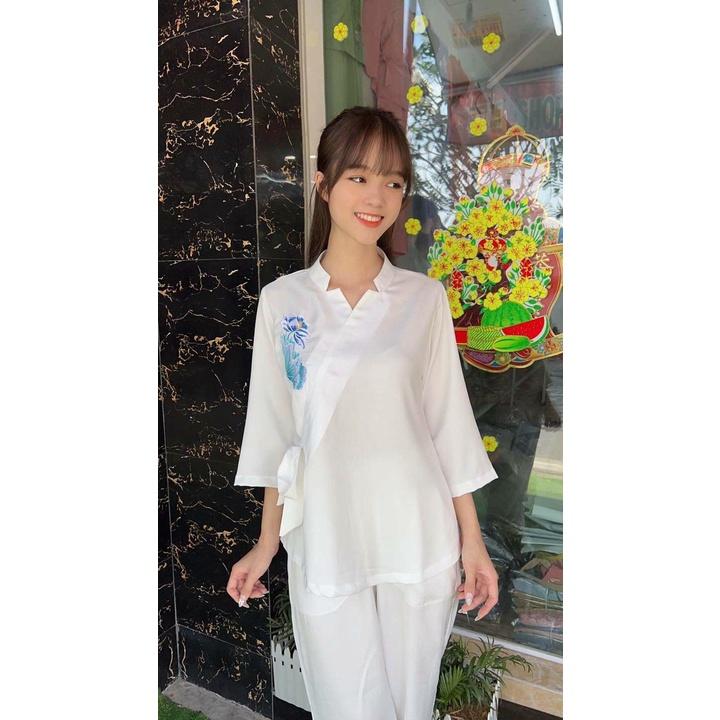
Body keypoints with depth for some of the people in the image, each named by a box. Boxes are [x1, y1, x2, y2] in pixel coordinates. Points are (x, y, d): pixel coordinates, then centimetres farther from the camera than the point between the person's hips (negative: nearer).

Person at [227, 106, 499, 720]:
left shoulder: (425, 298, -2)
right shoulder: (282, 301, -2)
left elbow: (449, 423, 1)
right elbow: (275, 433, 2)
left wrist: (472, 540, 1)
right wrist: (267, 544, 5)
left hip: (419, 541, 1)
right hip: (324, 544, 0)